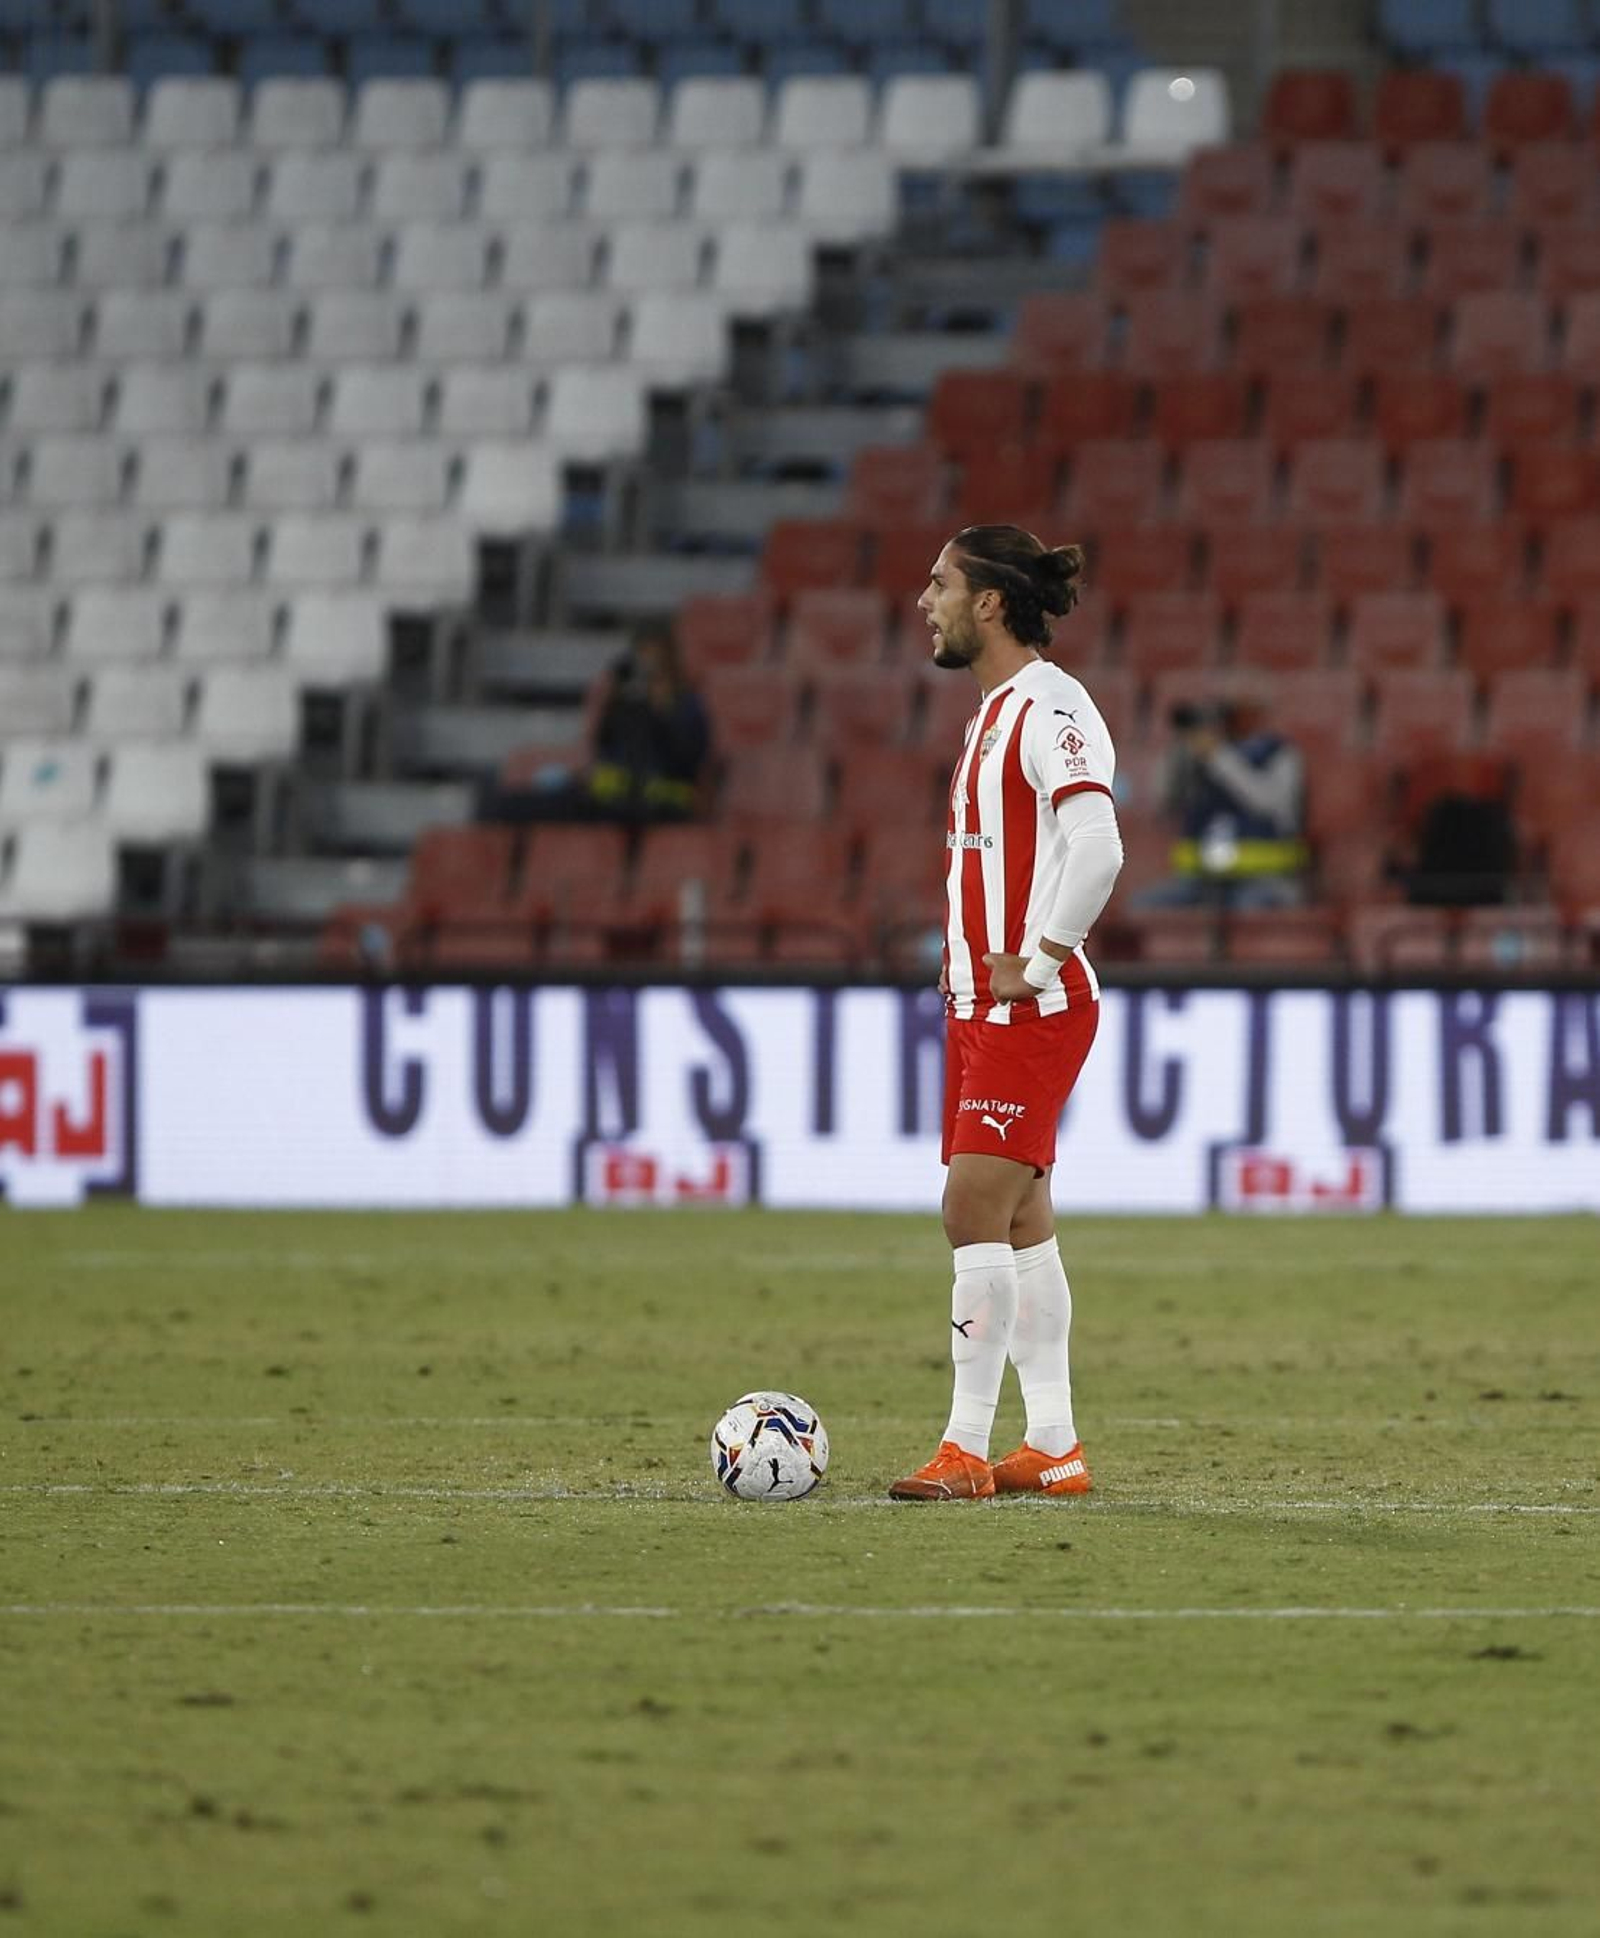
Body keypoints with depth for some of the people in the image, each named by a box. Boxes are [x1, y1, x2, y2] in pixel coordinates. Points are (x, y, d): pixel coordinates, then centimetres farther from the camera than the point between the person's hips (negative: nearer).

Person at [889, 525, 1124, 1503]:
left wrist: (1036, 962, -20)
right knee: (1021, 1220, 9)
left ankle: (967, 1449, -13)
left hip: (1032, 1007, -10)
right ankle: (1055, 1448, 12)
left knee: (976, 1211, -13)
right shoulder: (996, 709, 17)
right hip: (983, 1005, 10)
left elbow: (1097, 848, -25)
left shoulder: (1049, 707, -14)